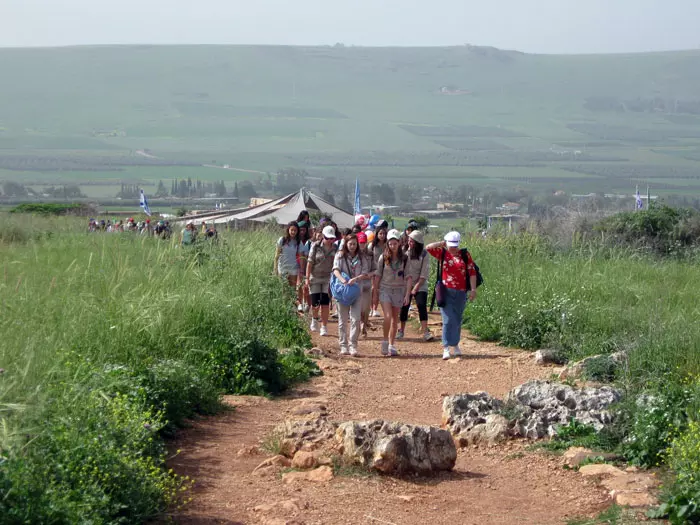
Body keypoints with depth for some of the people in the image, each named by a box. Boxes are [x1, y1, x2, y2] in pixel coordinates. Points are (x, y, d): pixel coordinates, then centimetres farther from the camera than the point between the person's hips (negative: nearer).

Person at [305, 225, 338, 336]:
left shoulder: (335, 248, 1)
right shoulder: (316, 246, -5)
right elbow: (310, 262, -4)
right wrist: (307, 278, -8)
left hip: (328, 278, 1)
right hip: (315, 278, -1)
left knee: (325, 304, -3)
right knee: (315, 303, -2)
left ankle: (324, 327, 6)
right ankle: (314, 319, 30)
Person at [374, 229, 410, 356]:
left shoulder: (404, 259, -1)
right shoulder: (383, 258, -2)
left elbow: (407, 277, 1)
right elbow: (378, 275, 4)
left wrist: (407, 294, -4)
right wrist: (375, 292, 5)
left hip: (399, 290, 1)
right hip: (385, 289, -1)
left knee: (395, 319, 7)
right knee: (388, 316, -17)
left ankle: (392, 345, 16)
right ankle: (385, 341, -2)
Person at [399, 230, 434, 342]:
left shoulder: (424, 255, -7)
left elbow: (424, 274, -8)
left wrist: (416, 287, -13)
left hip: (420, 285, -2)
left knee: (422, 305, -14)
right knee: (404, 307, 3)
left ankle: (426, 332, -17)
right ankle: (401, 330, 17)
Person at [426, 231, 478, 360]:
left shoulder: (465, 255, 5)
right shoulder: (442, 253, 3)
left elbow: (472, 272, 3)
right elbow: (428, 247, -9)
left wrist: (473, 289, -4)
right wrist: (443, 243, -4)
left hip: (461, 293, 2)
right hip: (446, 292, -2)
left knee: (457, 320, 12)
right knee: (448, 319, -11)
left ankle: (455, 345, 28)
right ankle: (446, 348, -11)